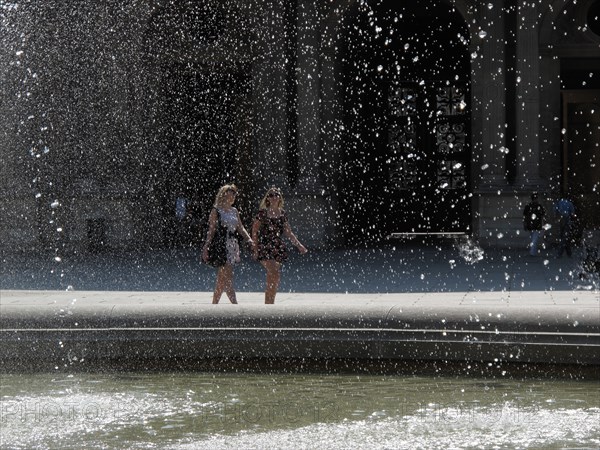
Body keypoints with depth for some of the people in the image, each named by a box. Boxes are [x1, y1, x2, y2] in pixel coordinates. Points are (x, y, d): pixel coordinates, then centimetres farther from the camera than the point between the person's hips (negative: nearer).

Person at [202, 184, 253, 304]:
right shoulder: (216, 211, -4)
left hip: (231, 246, 7)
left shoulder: (234, 211, 15)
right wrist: (206, 248, -10)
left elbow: (240, 228, 16)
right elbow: (211, 231, -6)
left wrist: (249, 240, 1)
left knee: (222, 279, 8)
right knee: (227, 278, -9)